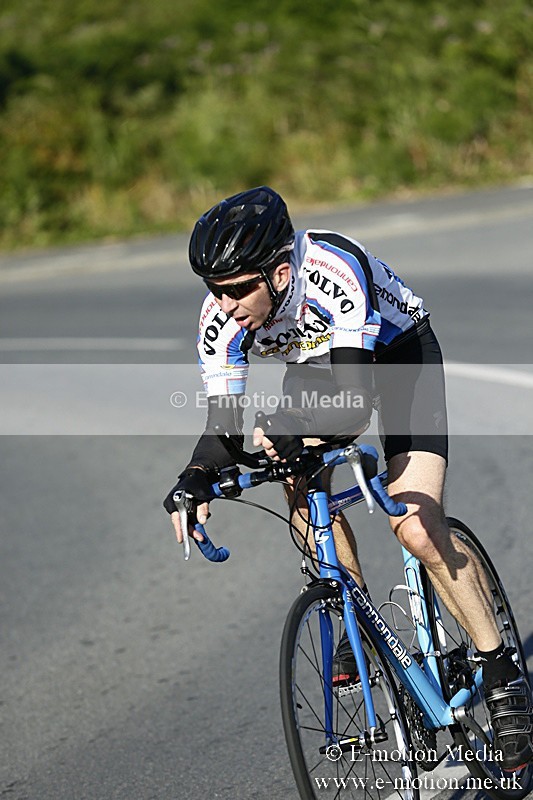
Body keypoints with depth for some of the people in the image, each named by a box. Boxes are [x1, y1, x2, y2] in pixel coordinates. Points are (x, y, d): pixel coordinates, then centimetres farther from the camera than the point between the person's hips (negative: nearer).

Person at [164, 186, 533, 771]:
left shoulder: (331, 270, -40)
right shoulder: (221, 315, -24)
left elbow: (355, 397, -45)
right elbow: (224, 419, -20)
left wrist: (290, 429, -61)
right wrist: (197, 479, -38)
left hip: (400, 354, -5)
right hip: (316, 364, 6)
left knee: (417, 530, -17)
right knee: (302, 486, -20)